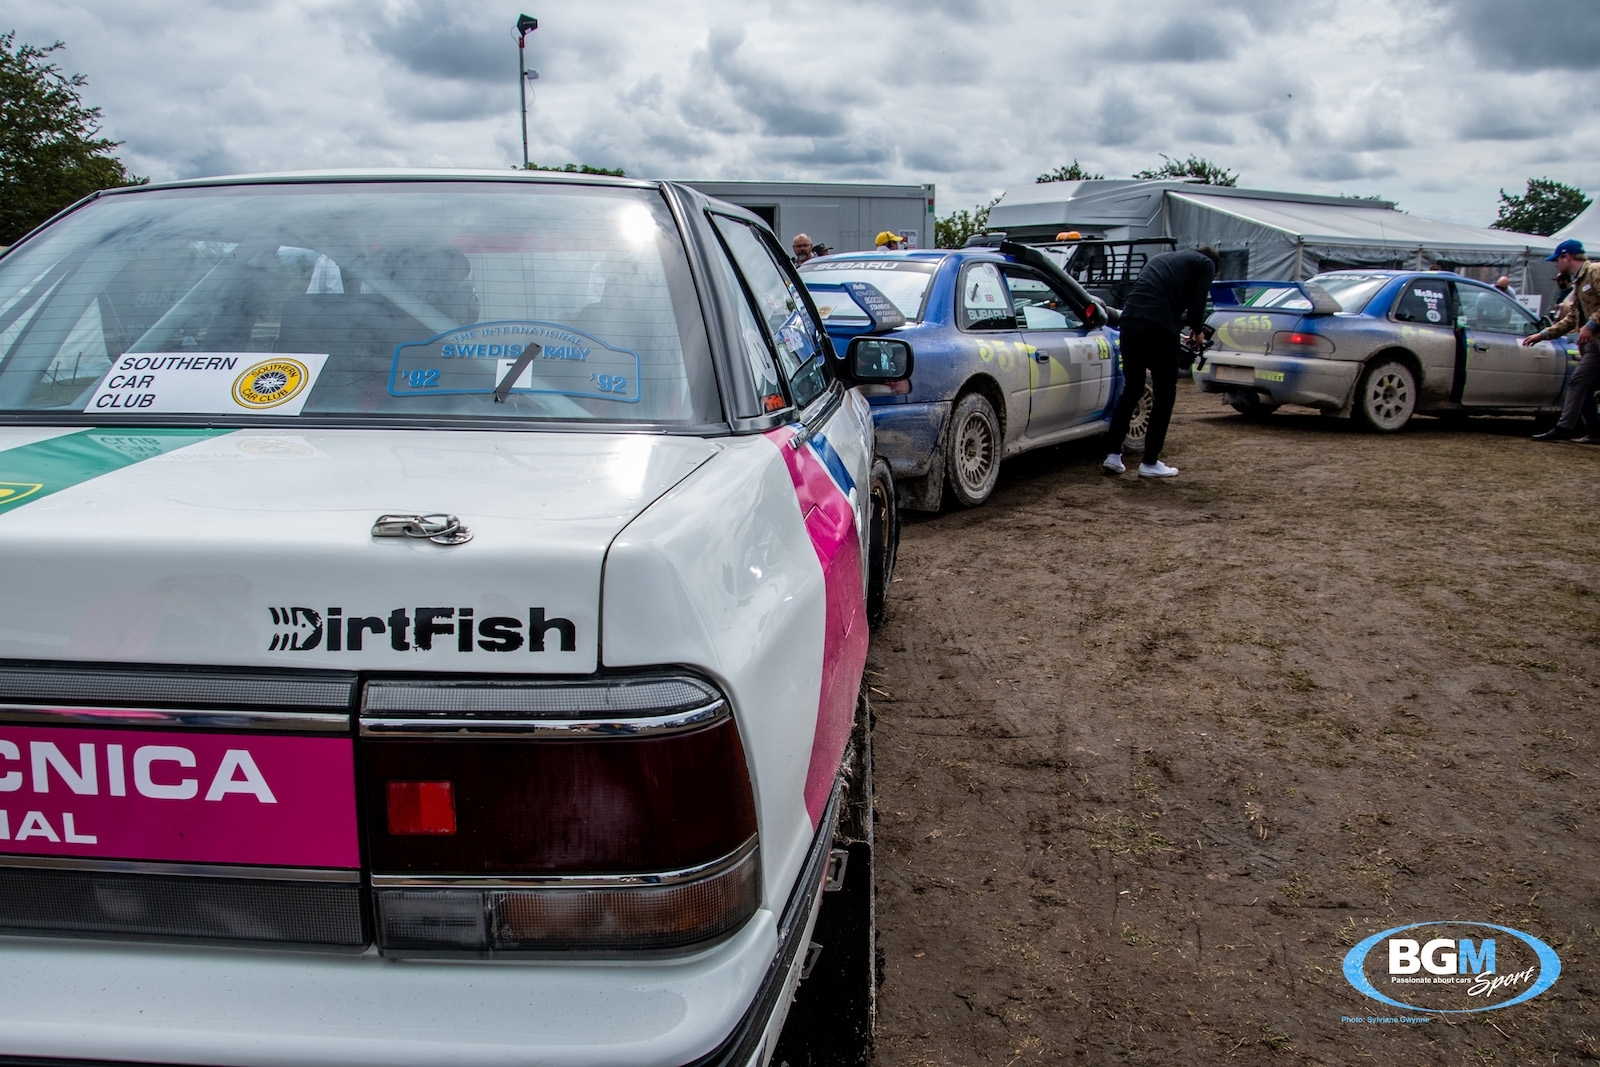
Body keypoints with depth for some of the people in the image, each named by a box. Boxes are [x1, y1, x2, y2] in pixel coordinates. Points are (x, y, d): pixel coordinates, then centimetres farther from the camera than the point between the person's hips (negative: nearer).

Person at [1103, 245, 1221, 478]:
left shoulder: (1162, 259, 31)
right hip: (1158, 327, -6)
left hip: (1129, 320, 6)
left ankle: (1114, 456, 14)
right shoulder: (1205, 264, 13)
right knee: (1165, 395, 7)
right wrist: (1197, 331, 21)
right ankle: (1150, 463, 9)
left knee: (1131, 390, 17)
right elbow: (1196, 305, 1)